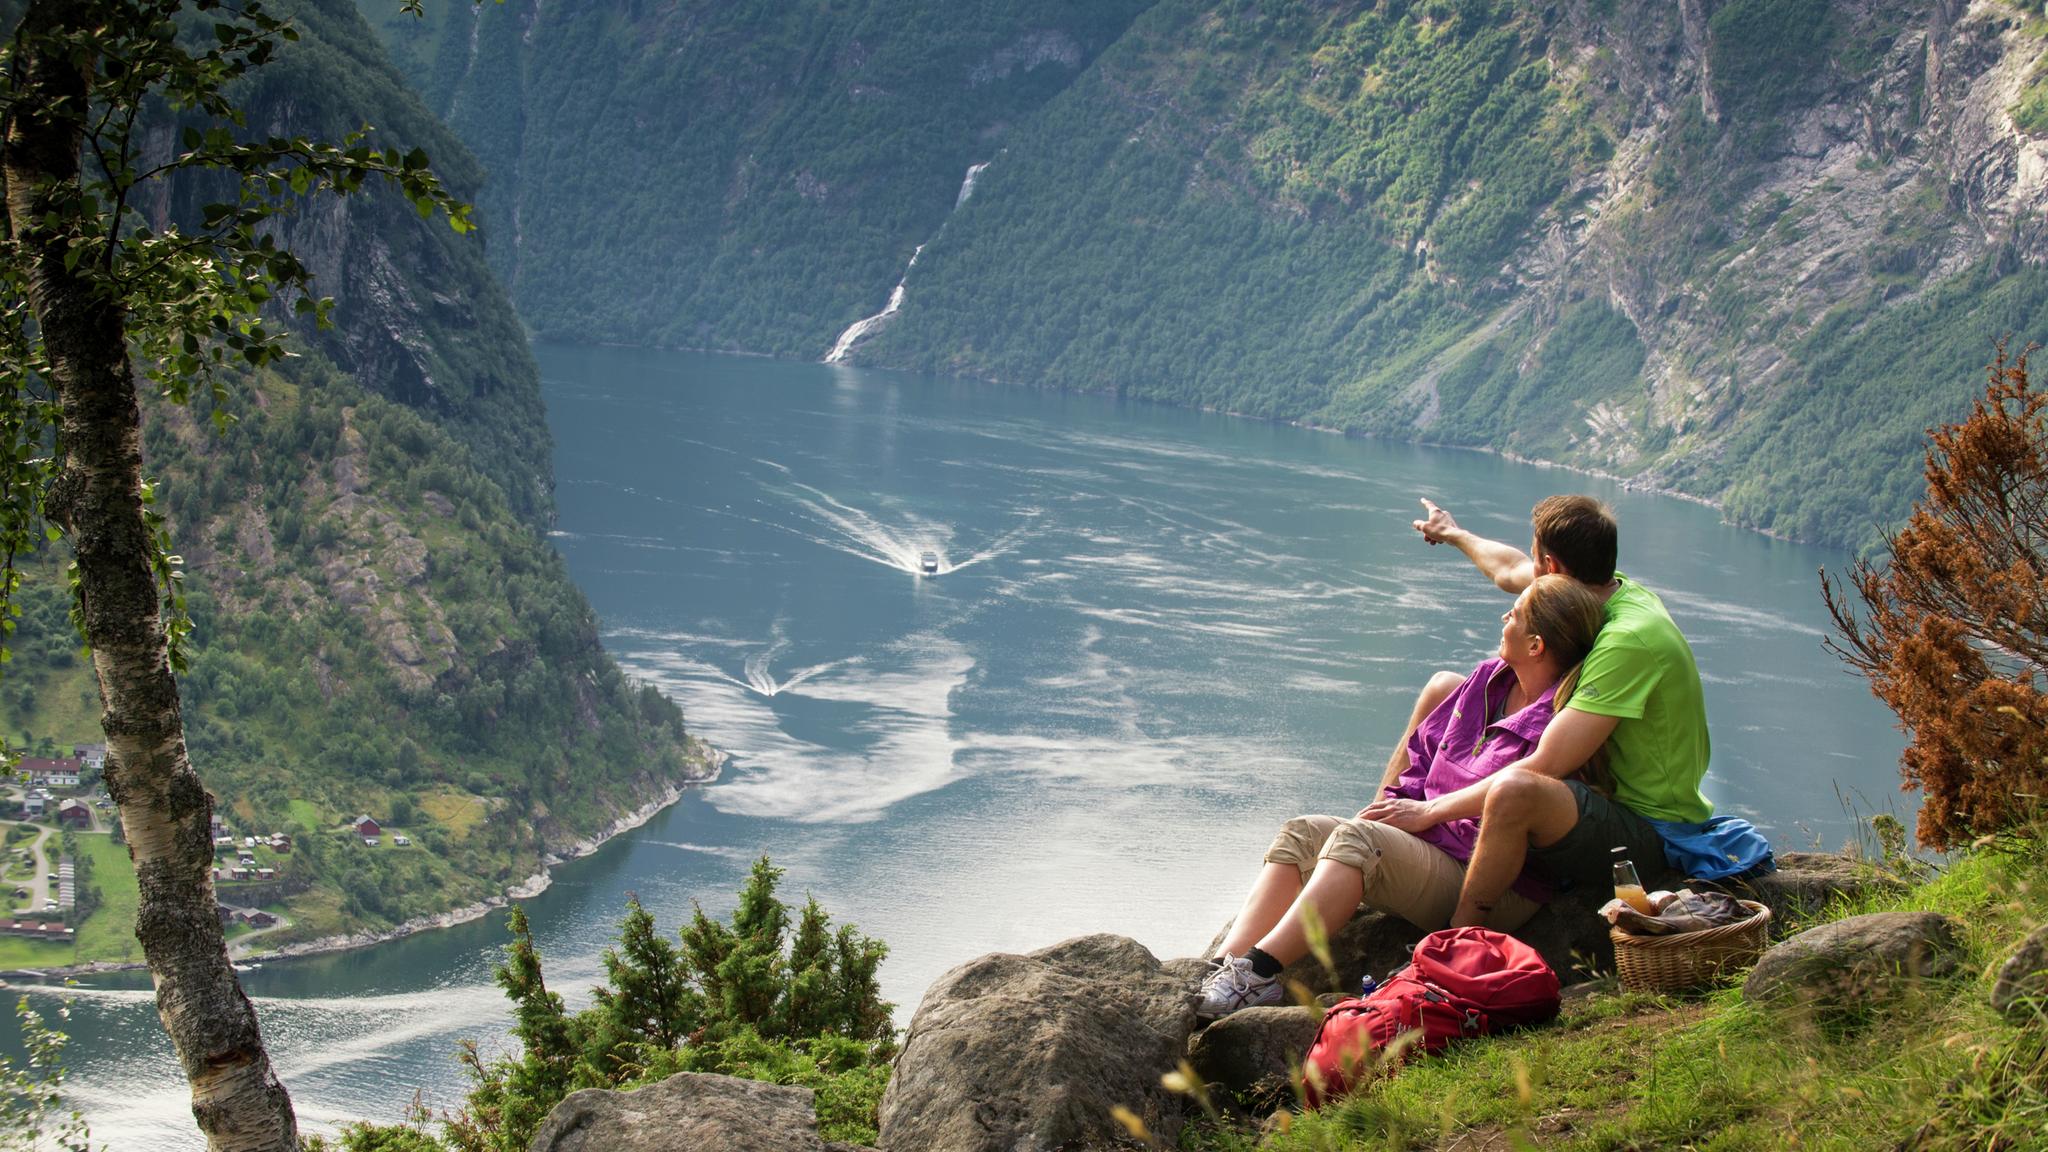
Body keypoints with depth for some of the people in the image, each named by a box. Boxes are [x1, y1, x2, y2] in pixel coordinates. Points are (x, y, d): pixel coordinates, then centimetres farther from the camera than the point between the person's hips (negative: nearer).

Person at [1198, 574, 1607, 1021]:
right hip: (1430, 845, 10)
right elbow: (1426, 747, 22)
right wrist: (1396, 804, 5)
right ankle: (1225, 968, -23)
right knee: (1302, 833, -6)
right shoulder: (1488, 678, 12)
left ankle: (1258, 973, -39)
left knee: (1356, 839, -31)